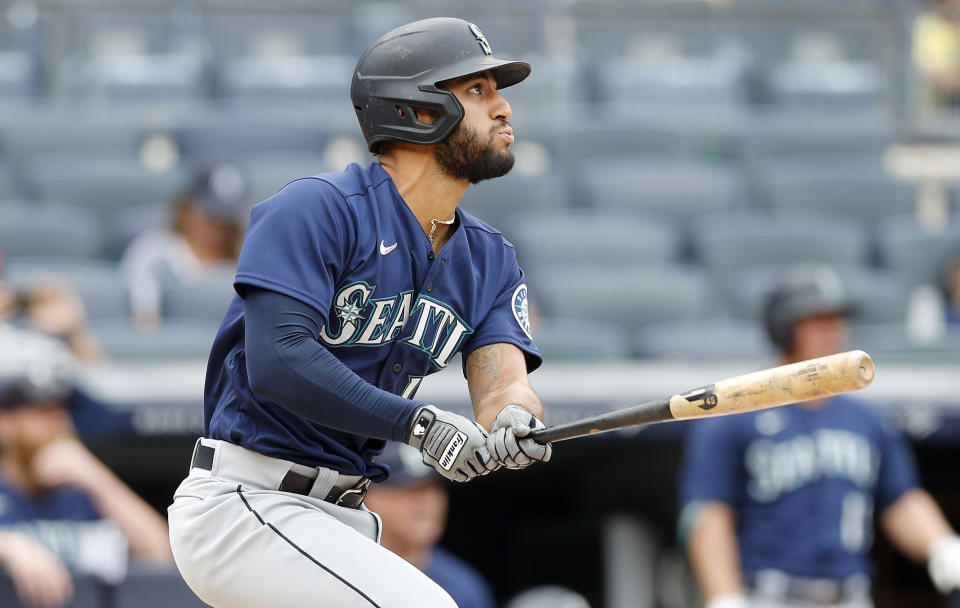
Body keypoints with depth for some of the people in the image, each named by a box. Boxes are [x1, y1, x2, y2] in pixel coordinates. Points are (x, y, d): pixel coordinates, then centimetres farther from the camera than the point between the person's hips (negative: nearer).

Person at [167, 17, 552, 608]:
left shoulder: (491, 260, 10)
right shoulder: (317, 209, -13)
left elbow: (502, 381, -6)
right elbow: (276, 362, -24)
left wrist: (514, 423, -30)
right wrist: (417, 421, -30)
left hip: (342, 516, 9)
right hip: (241, 506, -9)